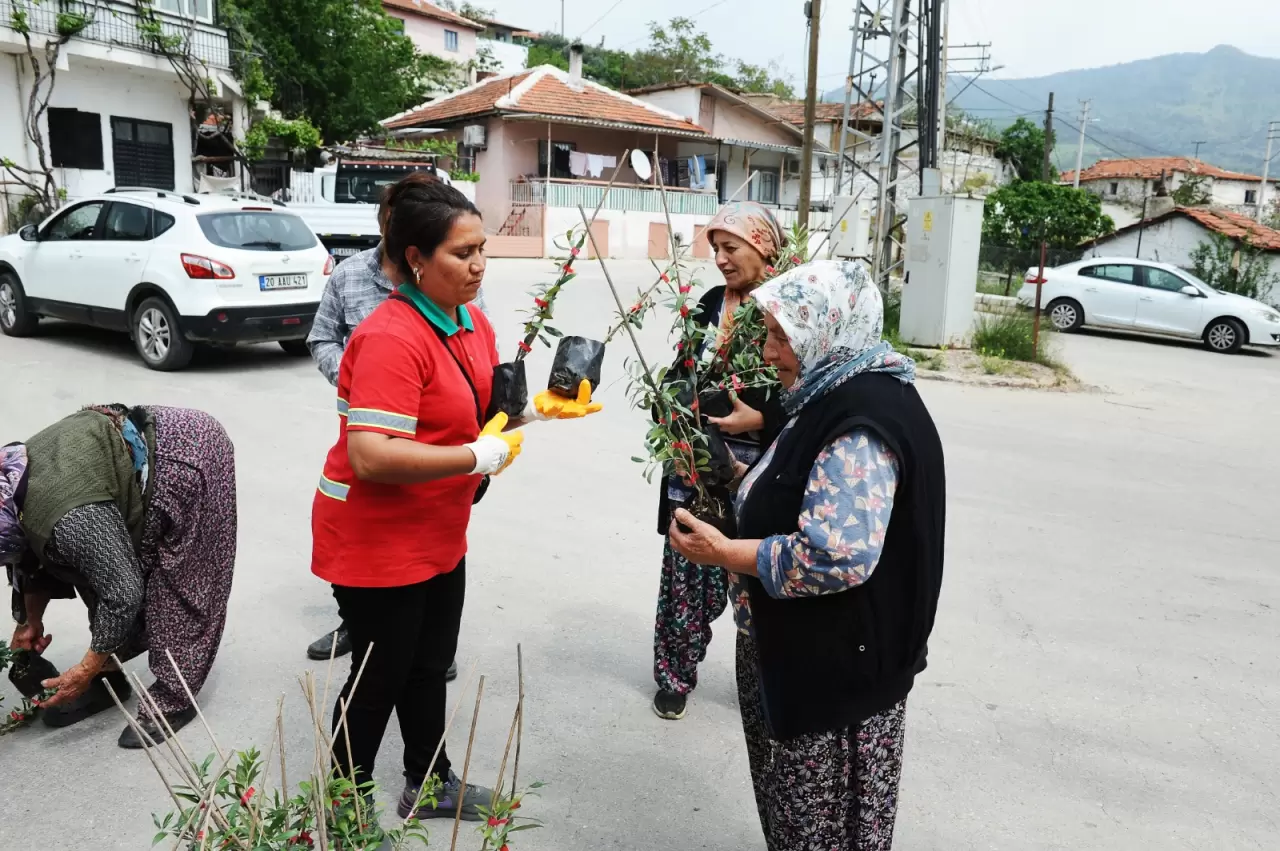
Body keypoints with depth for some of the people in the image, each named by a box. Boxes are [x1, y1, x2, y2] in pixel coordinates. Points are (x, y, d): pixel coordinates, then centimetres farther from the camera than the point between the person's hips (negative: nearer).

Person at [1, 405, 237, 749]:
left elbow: (123, 592, -25)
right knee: (97, 567, 10)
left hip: (186, 459, -9)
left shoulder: (68, 521, -33)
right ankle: (109, 679, 23)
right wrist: (29, 620, 19)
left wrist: (87, 669, -14)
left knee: (176, 584, -4)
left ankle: (173, 701, 8)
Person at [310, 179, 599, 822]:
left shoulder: (473, 321, 3)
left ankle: (430, 785, 43)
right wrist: (480, 458, -29)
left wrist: (538, 406, -3)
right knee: (380, 679, 8)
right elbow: (370, 457, -34)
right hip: (375, 543, -8)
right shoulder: (392, 337, -27)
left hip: (439, 536, 9)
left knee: (429, 665, 22)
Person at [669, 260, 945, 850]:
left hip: (836, 665, -10)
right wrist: (751, 484, 9)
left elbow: (837, 556, -33)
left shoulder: (860, 423, -25)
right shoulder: (839, 395, 8)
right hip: (807, 652, 10)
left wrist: (723, 553, -24)